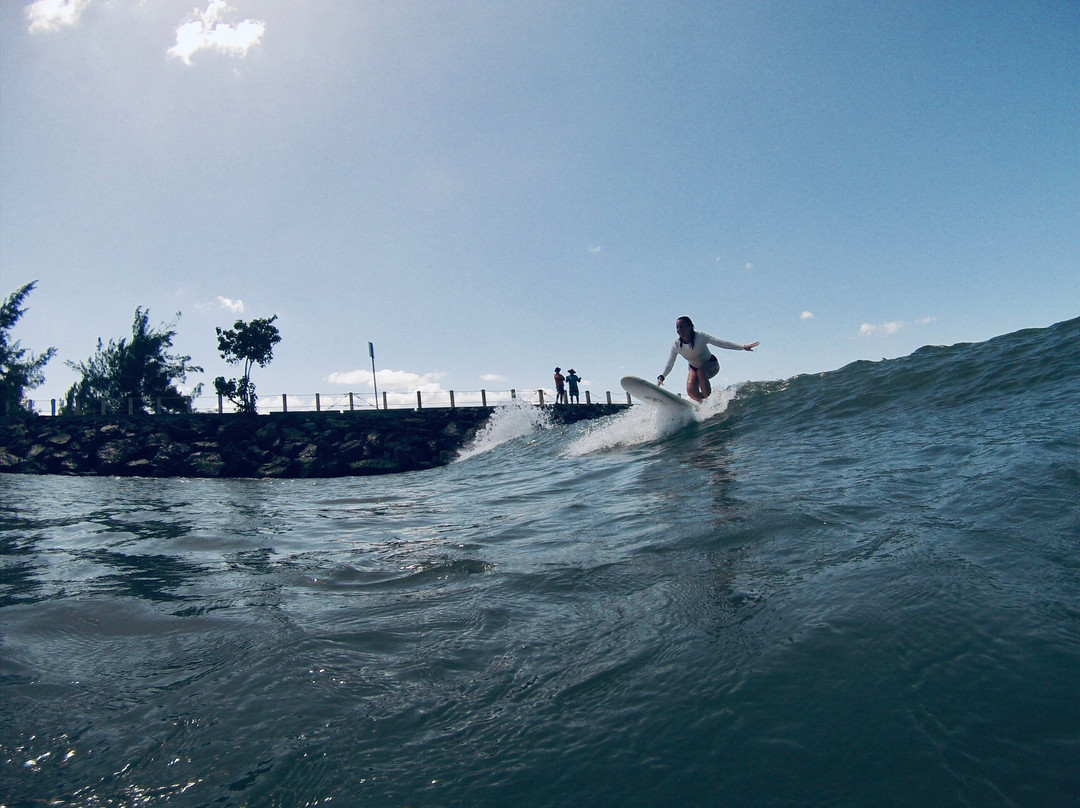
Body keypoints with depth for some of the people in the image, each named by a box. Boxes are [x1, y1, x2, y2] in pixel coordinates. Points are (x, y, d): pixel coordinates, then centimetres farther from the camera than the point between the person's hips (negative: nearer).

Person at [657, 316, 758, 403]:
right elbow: (669, 364, -12)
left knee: (700, 371, -37)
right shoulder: (676, 345, -17)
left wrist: (743, 347, -36)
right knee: (691, 391, -22)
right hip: (694, 368, 3)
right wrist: (661, 377, -28)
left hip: (711, 365, -3)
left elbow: (720, 343, -29)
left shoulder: (700, 336, -25)